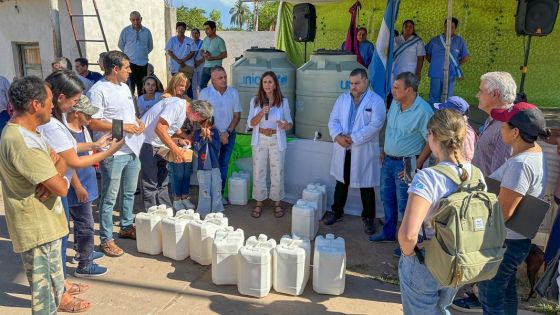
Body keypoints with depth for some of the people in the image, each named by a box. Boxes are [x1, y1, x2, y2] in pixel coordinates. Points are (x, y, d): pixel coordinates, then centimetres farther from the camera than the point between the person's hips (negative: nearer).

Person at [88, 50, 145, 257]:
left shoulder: (125, 87, 13)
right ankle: (106, 239, 13)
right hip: (113, 152, -8)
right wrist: (123, 127, -18)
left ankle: (127, 227, 37)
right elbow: (94, 123, -18)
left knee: (129, 192, 20)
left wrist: (138, 122, 3)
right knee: (109, 198, 2)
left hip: (133, 149, 9)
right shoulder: (98, 91, -14)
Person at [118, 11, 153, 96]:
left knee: (141, 88, 9)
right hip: (130, 63, -3)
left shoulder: (147, 31, 5)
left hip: (143, 63, 3)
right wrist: (129, 54, 11)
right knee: (130, 88, -8)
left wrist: (143, 53, 11)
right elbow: (121, 45, 10)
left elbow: (150, 46, 17)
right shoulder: (125, 31, 0)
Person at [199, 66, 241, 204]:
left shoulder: (233, 92, 2)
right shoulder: (205, 93, -6)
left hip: (229, 135, 3)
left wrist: (227, 133, -8)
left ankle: (220, 194, 19)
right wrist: (218, 134, -11)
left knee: (224, 165, 9)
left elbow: (237, 115, 4)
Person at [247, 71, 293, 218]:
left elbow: (290, 123, -1)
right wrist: (261, 113, -23)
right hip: (260, 140, 1)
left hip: (277, 141, -1)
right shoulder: (255, 101, -2)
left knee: (277, 172, 4)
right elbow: (250, 123, -6)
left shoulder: (283, 101, -4)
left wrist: (285, 125, -25)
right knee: (258, 172, 6)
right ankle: (259, 203, 22)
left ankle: (277, 203, 22)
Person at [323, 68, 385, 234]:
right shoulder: (342, 98, 9)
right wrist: (338, 135, -16)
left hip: (364, 151, -4)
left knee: (366, 186, 5)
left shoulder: (376, 101, -6)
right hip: (343, 150, 4)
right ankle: (337, 212, 32)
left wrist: (353, 138, -20)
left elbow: (375, 125, -16)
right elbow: (333, 120, 4)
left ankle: (369, 218, 20)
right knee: (341, 182, 17)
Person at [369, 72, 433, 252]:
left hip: (406, 164, -7)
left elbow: (431, 141, -17)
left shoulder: (423, 111, -21)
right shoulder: (395, 103, 1)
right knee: (387, 198, 20)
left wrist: (416, 166, -16)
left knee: (404, 206, 2)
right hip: (388, 160, 8)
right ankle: (388, 233, 38)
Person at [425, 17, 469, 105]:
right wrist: (433, 63, 5)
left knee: (448, 99, 10)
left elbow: (465, 57, 9)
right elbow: (427, 54, 13)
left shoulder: (459, 41, 3)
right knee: (434, 98, 4)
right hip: (436, 74, 0)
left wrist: (456, 65, 4)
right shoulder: (435, 40, 4)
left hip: (451, 75, 0)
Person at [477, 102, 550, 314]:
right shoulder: (535, 151, 1)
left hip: (503, 241, -9)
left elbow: (502, 212, -27)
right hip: (516, 238, 9)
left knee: (490, 294, 10)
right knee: (506, 289, 26)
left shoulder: (520, 164, -30)